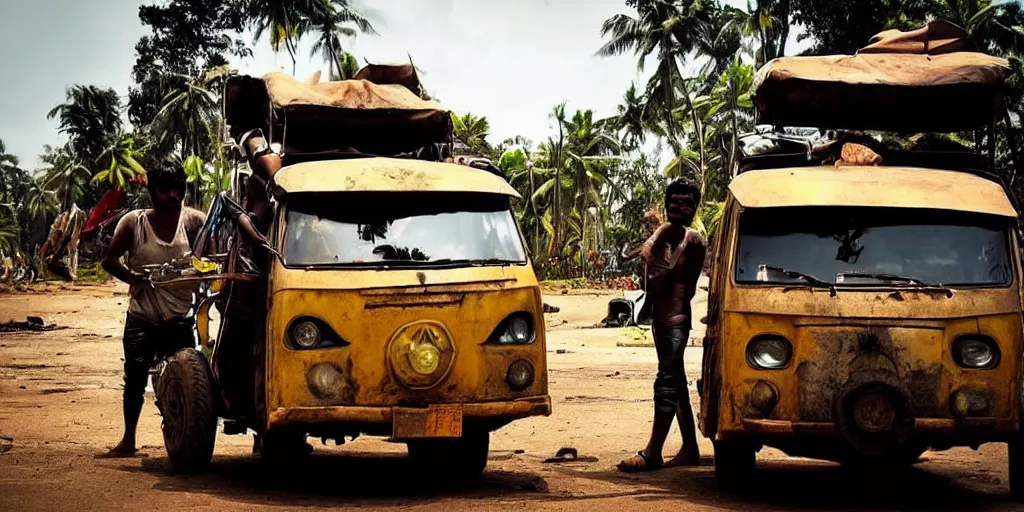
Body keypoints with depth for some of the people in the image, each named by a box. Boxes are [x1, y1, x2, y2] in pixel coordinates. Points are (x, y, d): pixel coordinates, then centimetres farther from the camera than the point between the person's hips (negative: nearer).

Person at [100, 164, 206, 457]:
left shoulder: (192, 221, 0)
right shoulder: (134, 223, -1)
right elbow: (109, 260, 3)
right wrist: (133, 277, -14)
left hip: (180, 319, 0)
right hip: (142, 319, 0)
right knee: (135, 379, -1)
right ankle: (128, 439, 11)